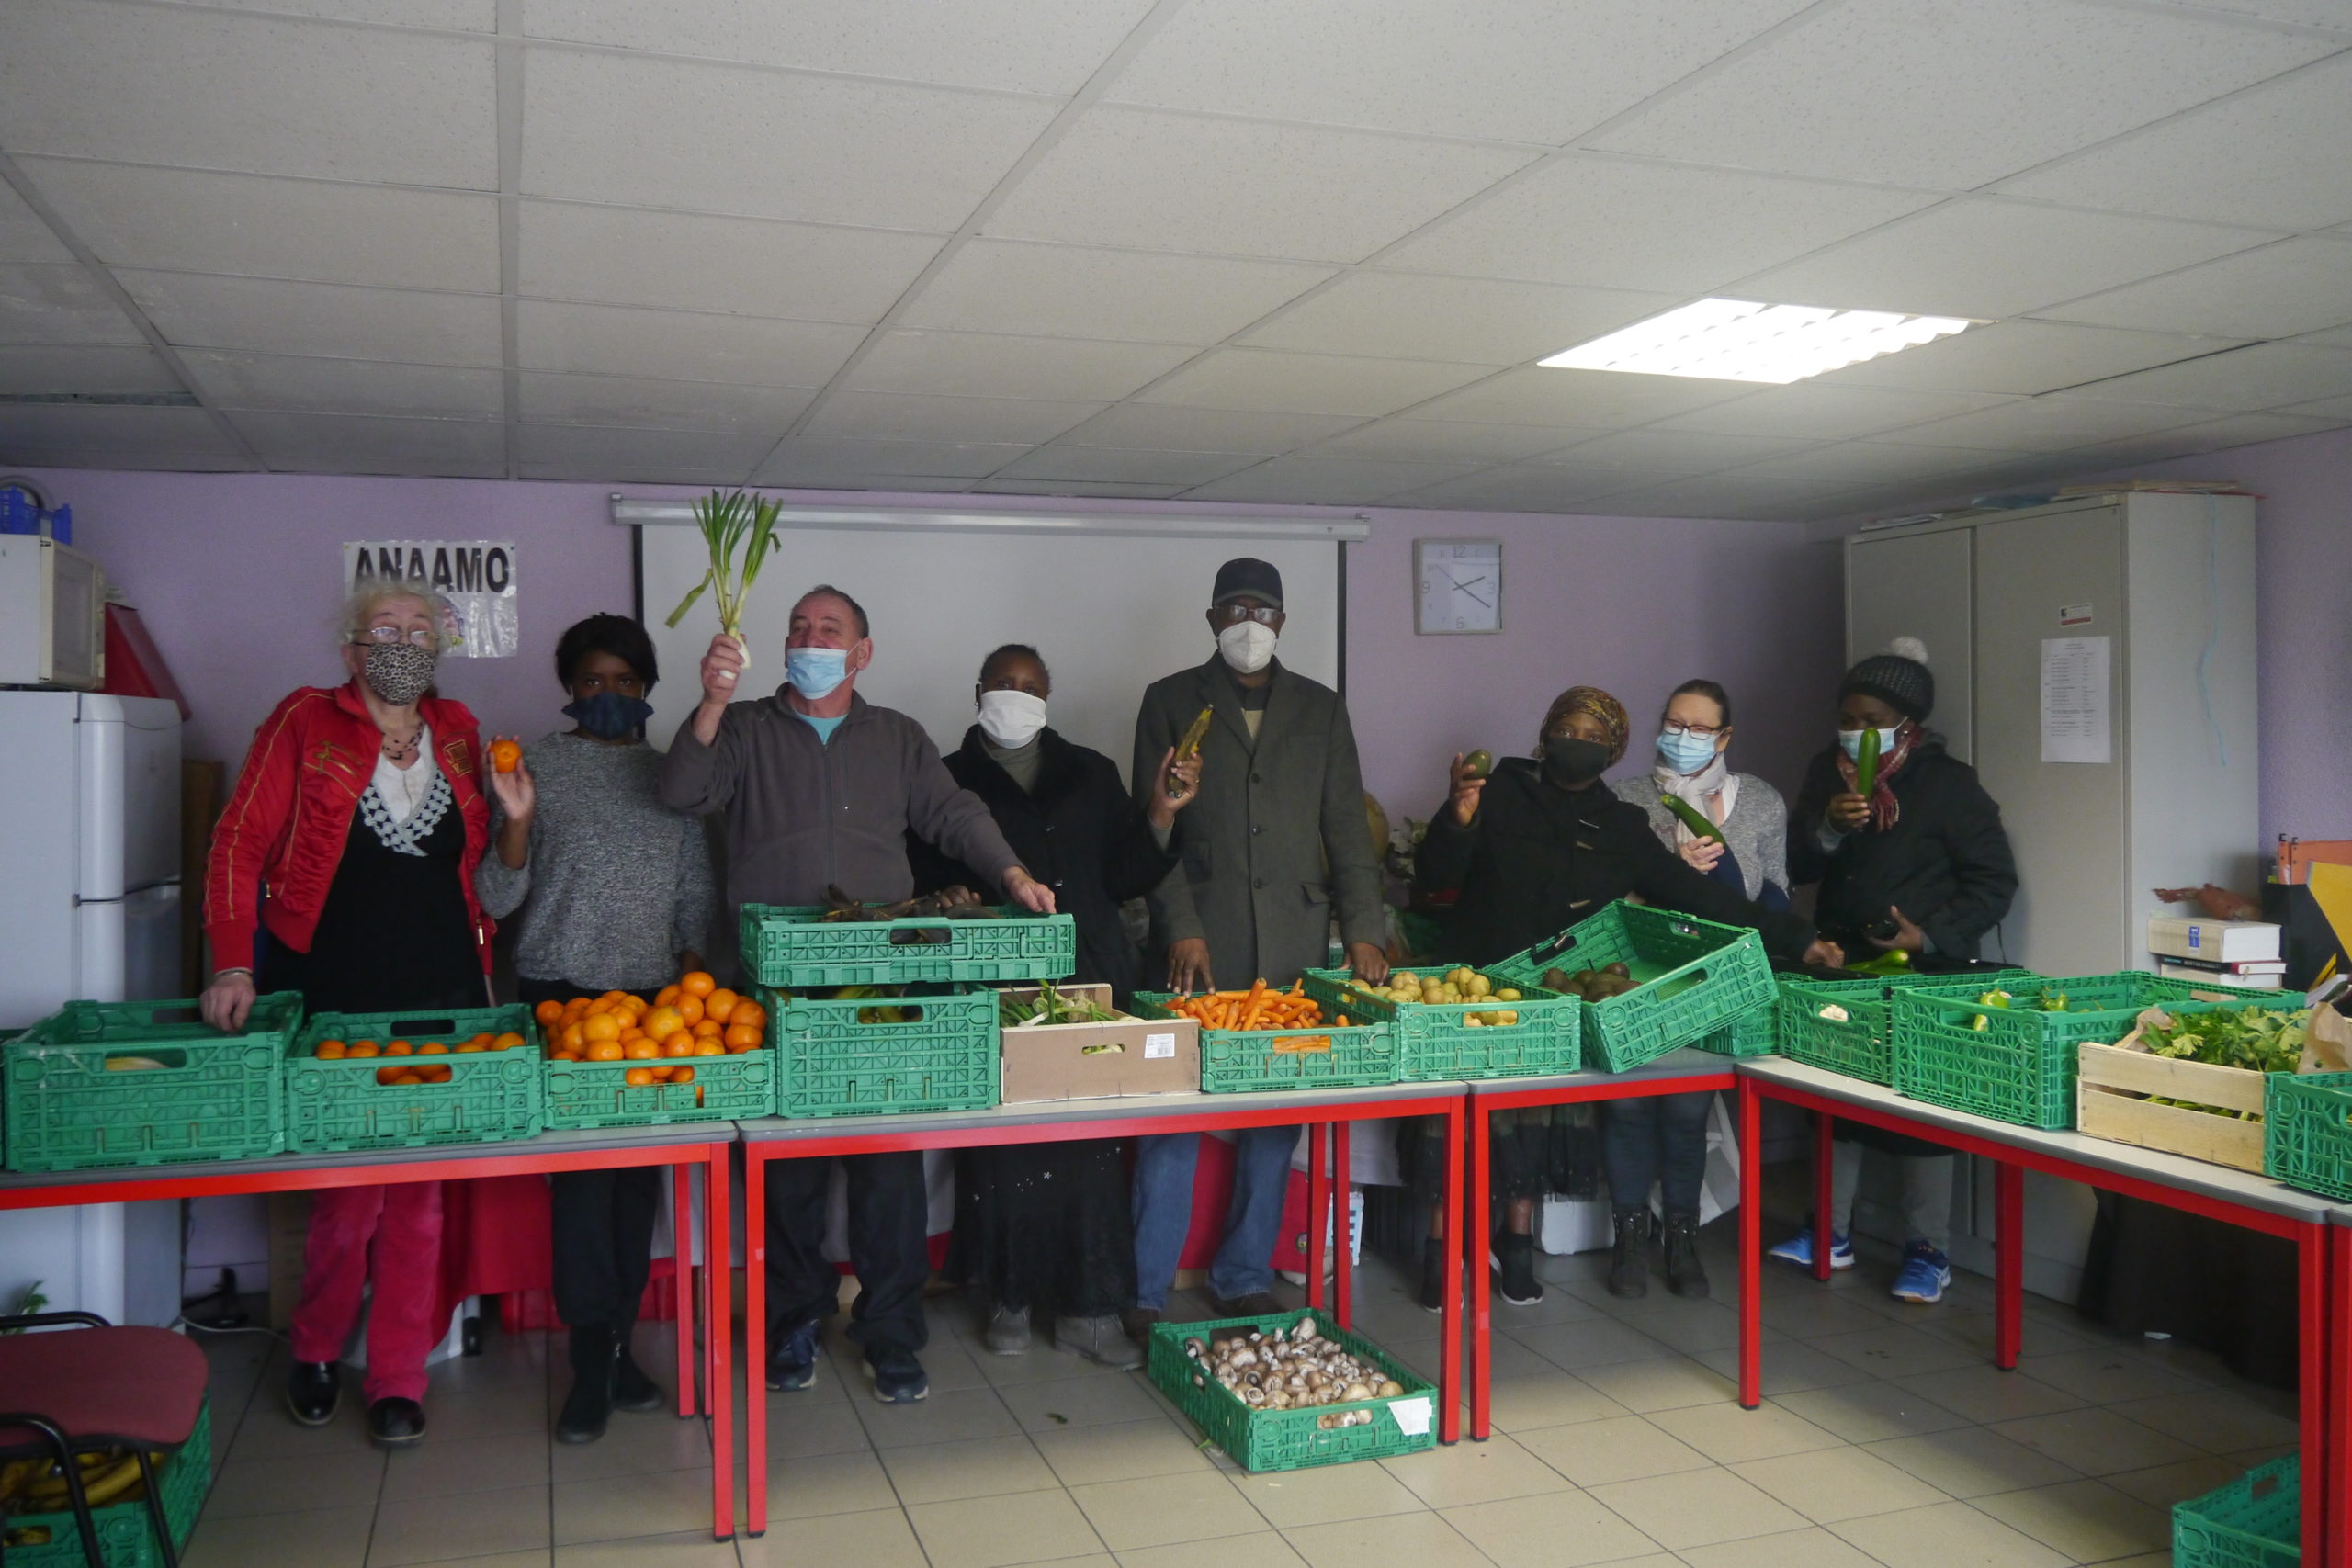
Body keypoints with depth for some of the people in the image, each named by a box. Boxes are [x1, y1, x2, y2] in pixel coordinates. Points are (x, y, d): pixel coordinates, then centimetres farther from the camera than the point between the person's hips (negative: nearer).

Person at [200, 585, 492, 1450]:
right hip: (330, 991, -3)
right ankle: (317, 1351, 27)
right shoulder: (305, 722, 1)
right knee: (348, 1189, 1)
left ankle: (398, 1380, 18)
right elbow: (241, 842, -4)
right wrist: (233, 963, -13)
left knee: (420, 1194, 5)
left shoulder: (457, 731, 11)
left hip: (440, 991, 3)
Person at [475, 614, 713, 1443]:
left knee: (641, 1170, 5)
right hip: (563, 990, -3)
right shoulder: (537, 766, 3)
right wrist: (515, 820, -17)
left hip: (653, 995, 3)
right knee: (580, 1168, -7)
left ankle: (618, 1342, 17)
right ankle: (592, 1360, -1)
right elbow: (497, 898, -1)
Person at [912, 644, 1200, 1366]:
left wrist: (1160, 814, 1)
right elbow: (923, 887, 6)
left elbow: (1124, 879, 13)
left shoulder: (1091, 774, 15)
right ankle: (1009, 1297, 16)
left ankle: (1087, 1307, 9)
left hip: (1091, 981, 2)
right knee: (1003, 1149, -1)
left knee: (1091, 1149, 0)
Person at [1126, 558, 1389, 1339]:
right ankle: (1147, 1294, 7)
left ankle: (1246, 1282, 19)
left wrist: (1364, 932, 1)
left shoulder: (1320, 709, 14)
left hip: (1294, 950, 3)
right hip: (1199, 944, -2)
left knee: (1276, 1118, 6)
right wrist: (1180, 929, -10)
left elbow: (1347, 830, 11)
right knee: (1172, 1119, -3)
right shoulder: (1171, 702, 7)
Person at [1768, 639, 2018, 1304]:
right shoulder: (1827, 774, 8)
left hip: (1922, 975, -5)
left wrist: (1931, 937, -18)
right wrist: (1828, 826, -15)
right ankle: (1832, 1234, 24)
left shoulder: (1948, 783, -7)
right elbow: (1795, 867, 4)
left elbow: (1994, 881, -7)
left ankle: (1928, 1253, 10)